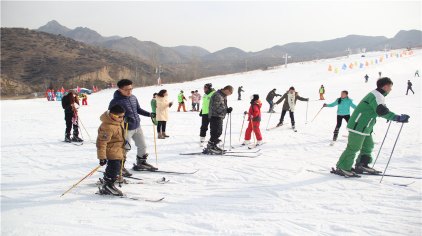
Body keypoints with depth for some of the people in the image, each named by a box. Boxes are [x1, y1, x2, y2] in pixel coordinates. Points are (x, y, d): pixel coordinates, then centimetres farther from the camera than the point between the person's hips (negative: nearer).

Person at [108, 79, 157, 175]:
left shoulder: (133, 97, 4)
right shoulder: (116, 101, -17)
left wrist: (149, 114, 7)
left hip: (137, 127, 7)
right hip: (126, 129, -7)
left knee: (142, 146, 17)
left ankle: (141, 163, 38)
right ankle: (120, 167, 13)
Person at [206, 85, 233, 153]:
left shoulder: (223, 96, 15)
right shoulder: (217, 96, -18)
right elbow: (217, 108, -23)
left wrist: (227, 109, 1)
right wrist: (227, 110, -22)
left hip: (220, 117, 10)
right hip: (215, 117, -10)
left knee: (219, 132, 15)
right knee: (216, 132, -12)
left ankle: (213, 146, 26)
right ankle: (210, 147, -6)